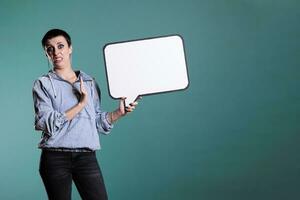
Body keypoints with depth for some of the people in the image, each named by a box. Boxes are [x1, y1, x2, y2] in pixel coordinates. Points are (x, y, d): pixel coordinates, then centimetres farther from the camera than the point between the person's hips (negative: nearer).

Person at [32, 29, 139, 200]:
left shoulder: (90, 82, 15)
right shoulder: (43, 84, 4)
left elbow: (98, 122, 14)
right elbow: (47, 123, -9)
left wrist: (119, 113, -1)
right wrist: (80, 104, -10)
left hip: (86, 156, 2)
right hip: (55, 158, -2)